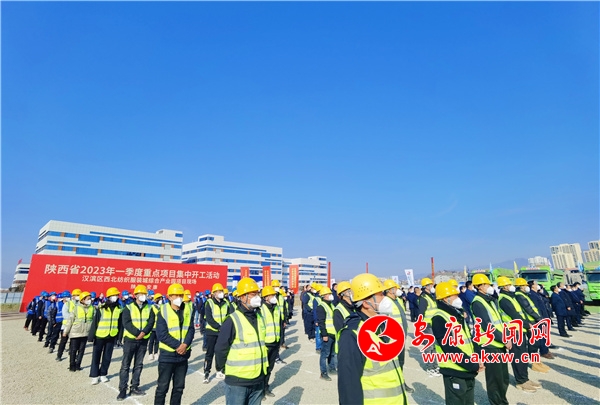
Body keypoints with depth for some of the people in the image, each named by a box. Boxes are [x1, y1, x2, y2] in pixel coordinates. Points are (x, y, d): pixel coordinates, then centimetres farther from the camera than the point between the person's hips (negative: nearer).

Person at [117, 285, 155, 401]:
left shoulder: (149, 309, 4)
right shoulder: (128, 308, -4)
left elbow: (151, 323, -4)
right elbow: (126, 323, -14)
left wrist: (143, 332, -22)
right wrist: (137, 333, -23)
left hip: (143, 340, 3)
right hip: (130, 339, -3)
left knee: (138, 365, 11)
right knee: (125, 365, 1)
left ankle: (134, 387, 22)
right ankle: (122, 389, 11)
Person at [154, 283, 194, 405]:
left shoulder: (188, 309, 0)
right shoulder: (163, 311, -10)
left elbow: (191, 329, -2)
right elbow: (162, 334, -14)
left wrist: (185, 345, -17)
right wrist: (178, 345, -18)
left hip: (183, 354, 4)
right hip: (167, 354, -3)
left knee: (179, 386, 15)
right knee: (163, 386, 7)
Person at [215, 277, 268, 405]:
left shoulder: (260, 318, 6)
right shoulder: (233, 320, -16)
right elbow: (220, 348, -12)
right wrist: (222, 368, -1)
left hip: (258, 379, 6)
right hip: (238, 381, -6)